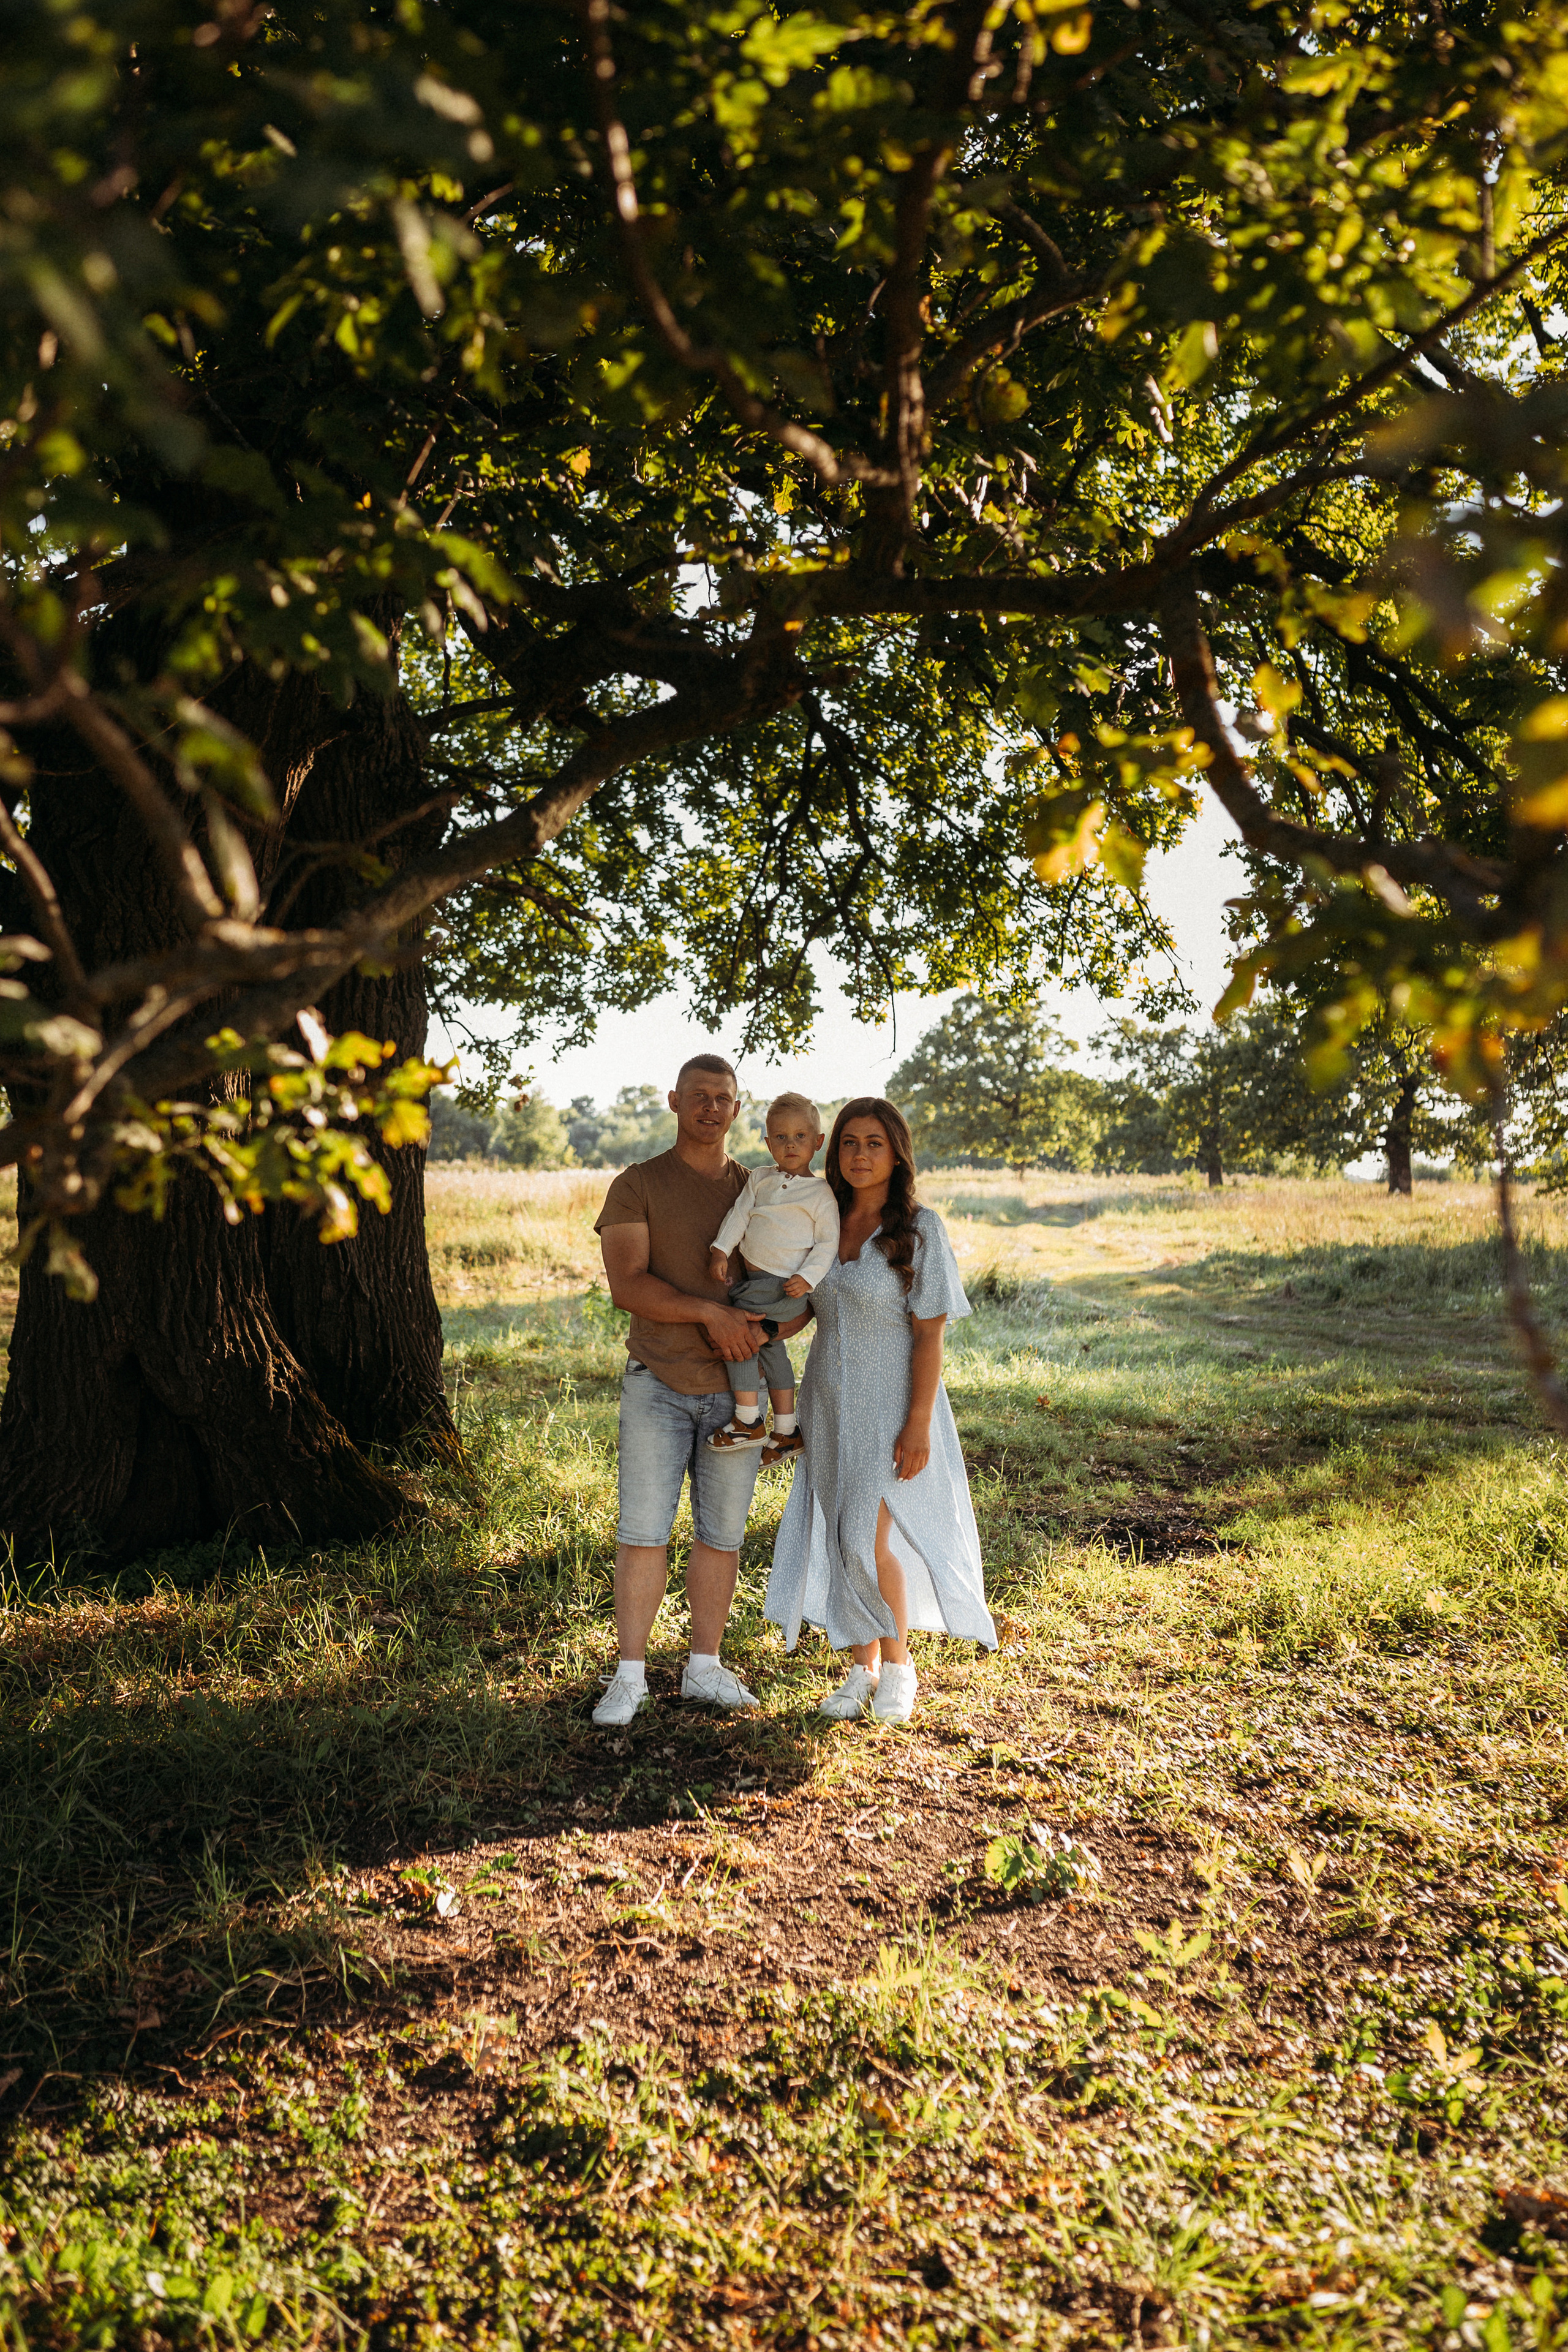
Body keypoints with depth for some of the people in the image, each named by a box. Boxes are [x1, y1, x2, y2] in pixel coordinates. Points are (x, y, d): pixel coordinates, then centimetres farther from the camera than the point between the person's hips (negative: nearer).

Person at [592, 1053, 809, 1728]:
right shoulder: (638, 1186, -1)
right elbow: (626, 1285, -13)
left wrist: (763, 1330, -10)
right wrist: (712, 1313, -22)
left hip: (735, 1392, 3)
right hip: (658, 1386, -3)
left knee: (722, 1534, 9)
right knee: (643, 1531, -4)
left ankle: (705, 1668, 22)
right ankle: (630, 1676, 8)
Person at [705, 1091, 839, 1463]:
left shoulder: (820, 1193, -5)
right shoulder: (759, 1179, 10)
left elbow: (828, 1243, -6)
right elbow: (739, 1215, 6)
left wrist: (807, 1277, -17)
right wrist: (722, 1250, -7)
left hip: (786, 1285, -7)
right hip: (755, 1280, 7)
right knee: (770, 1346, 15)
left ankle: (749, 1421, -7)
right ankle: (786, 1431, 28)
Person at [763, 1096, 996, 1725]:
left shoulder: (920, 1228, -10)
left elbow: (930, 1334, -13)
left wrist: (919, 1424, -17)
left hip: (890, 1407, -5)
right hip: (830, 1407, 5)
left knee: (872, 1537, -9)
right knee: (842, 1539, 9)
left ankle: (897, 1663, 14)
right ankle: (863, 1666, 24)